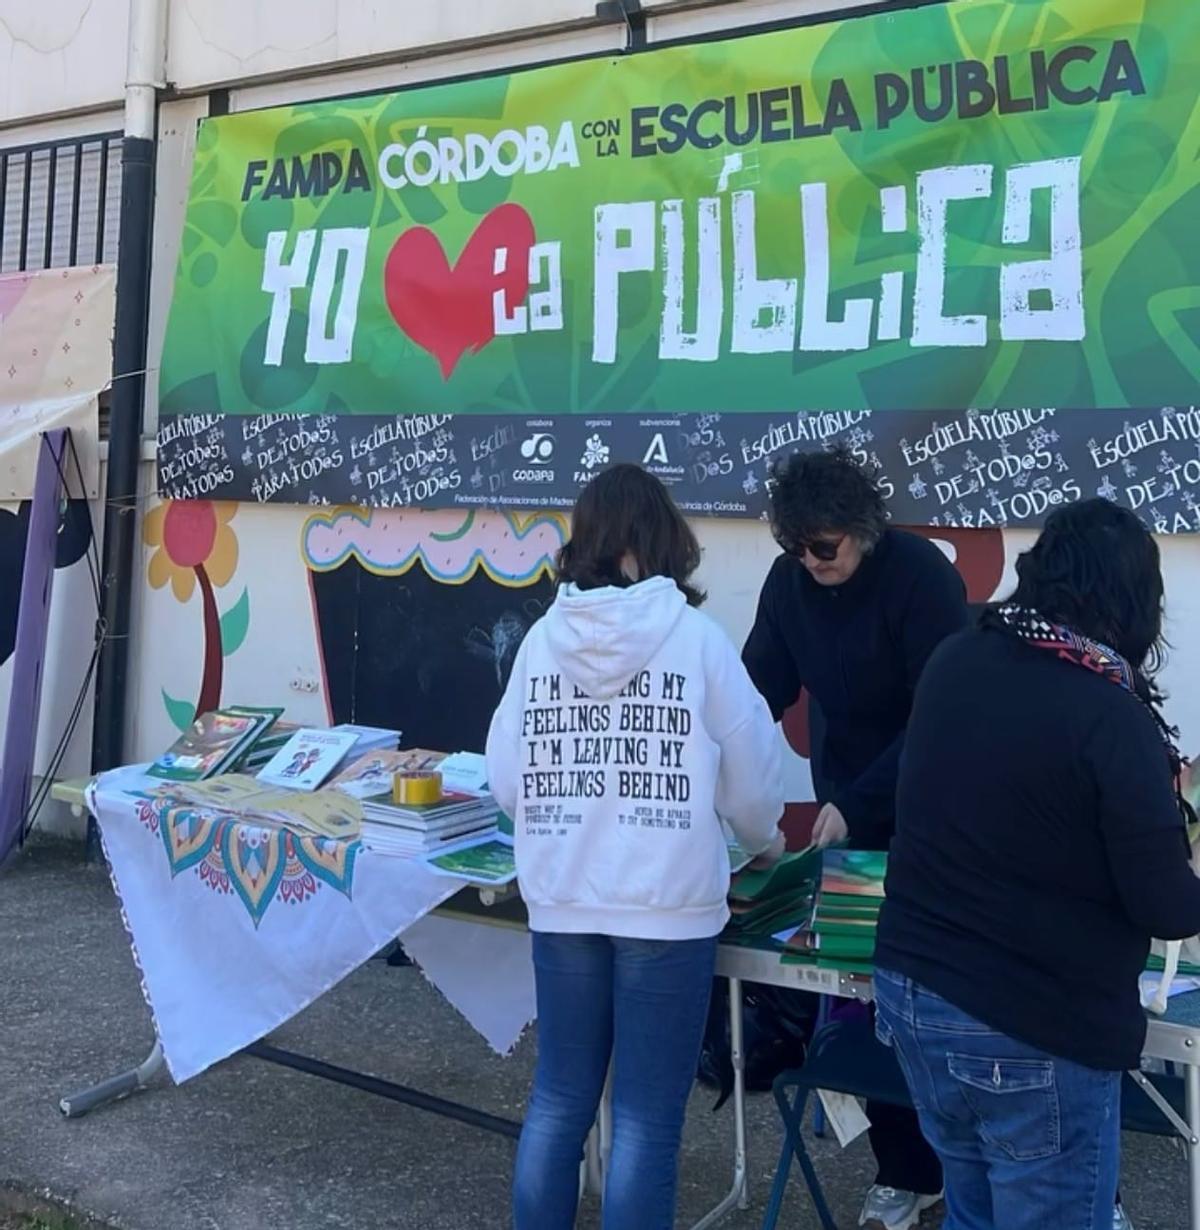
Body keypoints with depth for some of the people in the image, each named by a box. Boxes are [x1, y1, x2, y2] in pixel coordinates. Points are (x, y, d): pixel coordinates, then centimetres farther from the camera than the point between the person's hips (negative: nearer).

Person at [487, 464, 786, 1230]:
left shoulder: (543, 638, 0)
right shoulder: (696, 636, -7)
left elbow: (505, 780, 4)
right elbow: (751, 778, -1)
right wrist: (764, 840, 21)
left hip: (561, 903, 4)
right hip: (667, 906, -3)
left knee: (558, 1101, 18)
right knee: (646, 1120, 7)